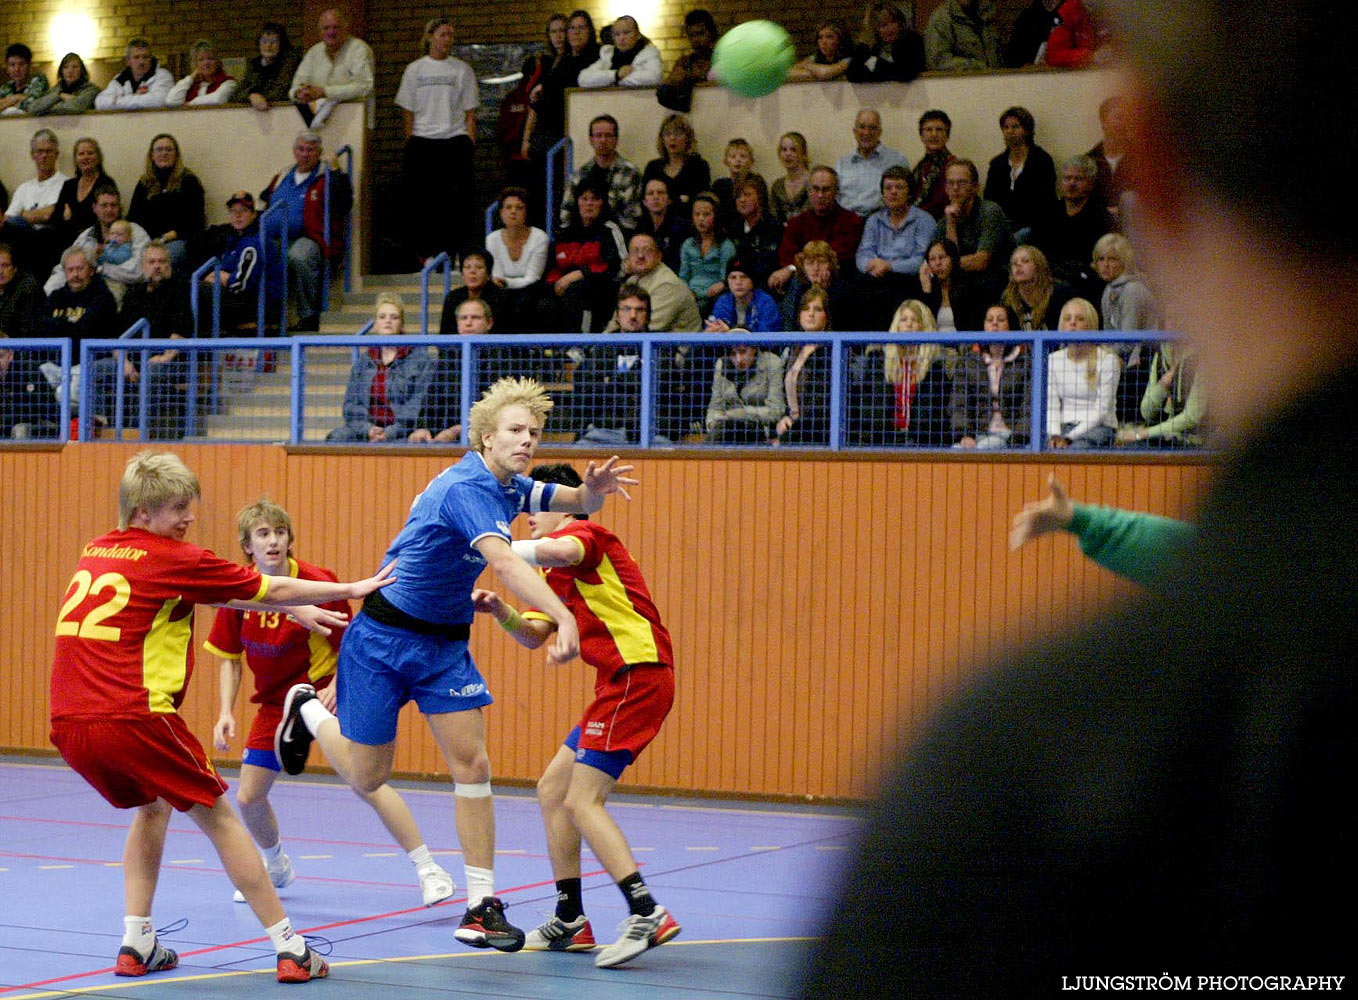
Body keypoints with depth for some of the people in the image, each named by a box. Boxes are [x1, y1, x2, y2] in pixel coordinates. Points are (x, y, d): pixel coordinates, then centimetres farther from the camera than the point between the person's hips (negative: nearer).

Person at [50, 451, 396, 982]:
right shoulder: (174, 559, -2)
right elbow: (270, 591, 6)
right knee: (219, 818, 7)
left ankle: (136, 944, 19)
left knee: (150, 808, 29)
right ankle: (290, 949, 7)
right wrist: (354, 589, 20)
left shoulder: (96, 552, 19)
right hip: (133, 716, -7)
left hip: (68, 723, 7)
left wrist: (294, 609, 36)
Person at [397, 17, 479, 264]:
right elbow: (407, 112, 9)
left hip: (455, 140, -1)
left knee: (460, 200, -8)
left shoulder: (462, 70, 8)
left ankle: (460, 252, -7)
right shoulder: (414, 70, 9)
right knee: (422, 200, -3)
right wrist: (409, 146, 2)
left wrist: (470, 145, -1)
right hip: (422, 141, 1)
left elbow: (469, 112, 7)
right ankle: (425, 252, 3)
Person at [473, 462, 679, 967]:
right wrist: (500, 610, -5)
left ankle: (647, 914, -20)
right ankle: (570, 921, 15)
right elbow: (533, 636, 14)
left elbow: (558, 550, -31)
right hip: (618, 683, 10)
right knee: (552, 789, 12)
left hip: (638, 674, -10)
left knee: (582, 800, -14)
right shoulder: (557, 576, 24)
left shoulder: (588, 533, -6)